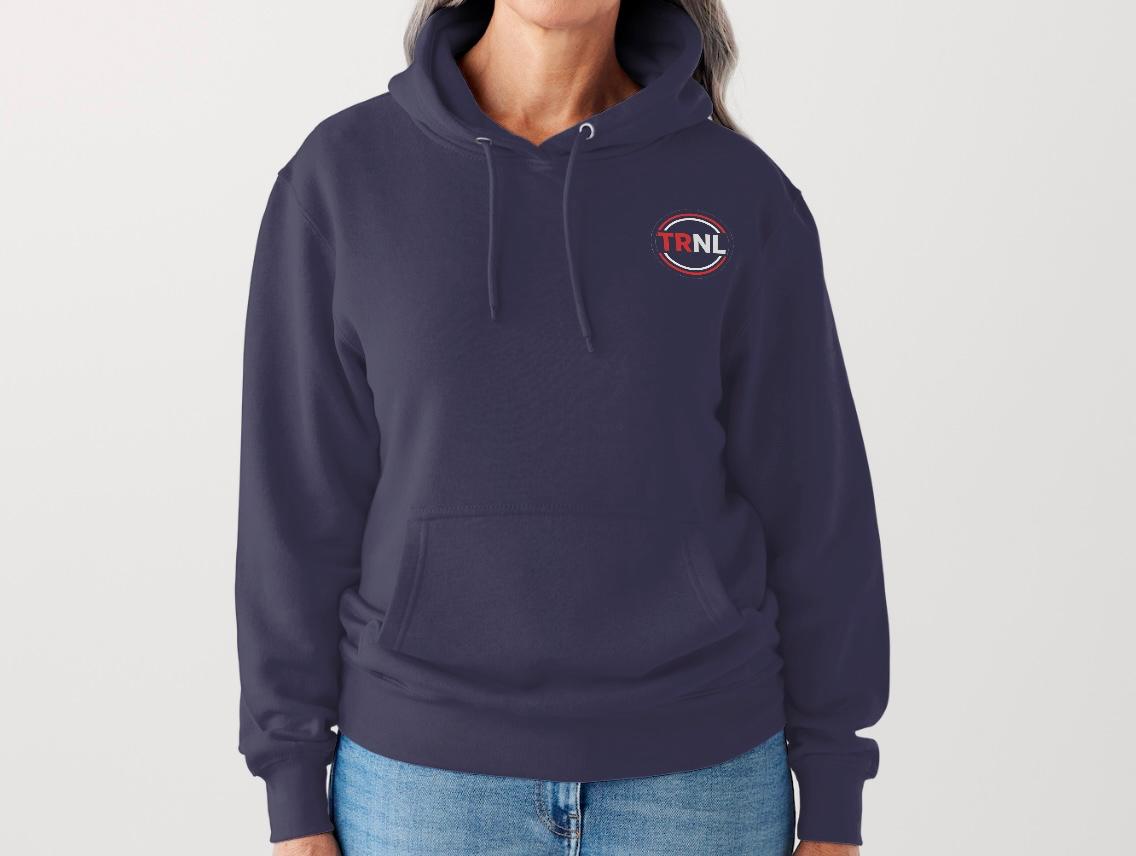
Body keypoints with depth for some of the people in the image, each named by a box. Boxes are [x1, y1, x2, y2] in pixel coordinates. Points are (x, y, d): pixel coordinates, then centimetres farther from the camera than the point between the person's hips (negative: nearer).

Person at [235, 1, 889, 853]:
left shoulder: (741, 196, -3)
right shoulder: (342, 180, -3)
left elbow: (810, 500, 0)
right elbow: (300, 498, -2)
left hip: (690, 770, 1)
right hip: (435, 767, 0)